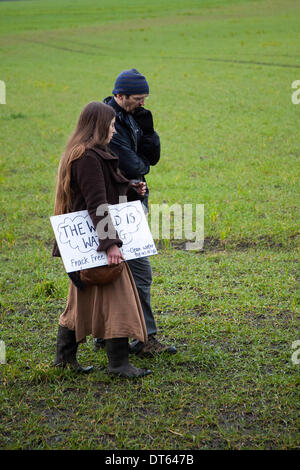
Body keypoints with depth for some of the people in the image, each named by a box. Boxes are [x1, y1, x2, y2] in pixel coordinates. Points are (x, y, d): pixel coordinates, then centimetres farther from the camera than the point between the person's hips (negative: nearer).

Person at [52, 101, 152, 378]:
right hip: (94, 238, -11)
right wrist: (111, 243, -27)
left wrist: (131, 190, 9)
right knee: (115, 296, -7)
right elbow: (96, 204, -24)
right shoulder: (89, 158, -18)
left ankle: (65, 356, 23)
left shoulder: (92, 155, 15)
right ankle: (118, 363, -3)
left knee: (83, 298, 16)